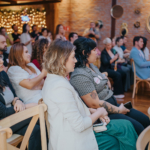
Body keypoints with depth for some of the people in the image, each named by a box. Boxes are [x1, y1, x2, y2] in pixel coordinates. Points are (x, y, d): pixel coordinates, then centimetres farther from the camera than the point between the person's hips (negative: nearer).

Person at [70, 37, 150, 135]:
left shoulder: (92, 66, 10)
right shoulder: (80, 76, -22)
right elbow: (95, 104, -24)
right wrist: (119, 110, -14)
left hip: (113, 104, 10)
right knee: (137, 127, -17)